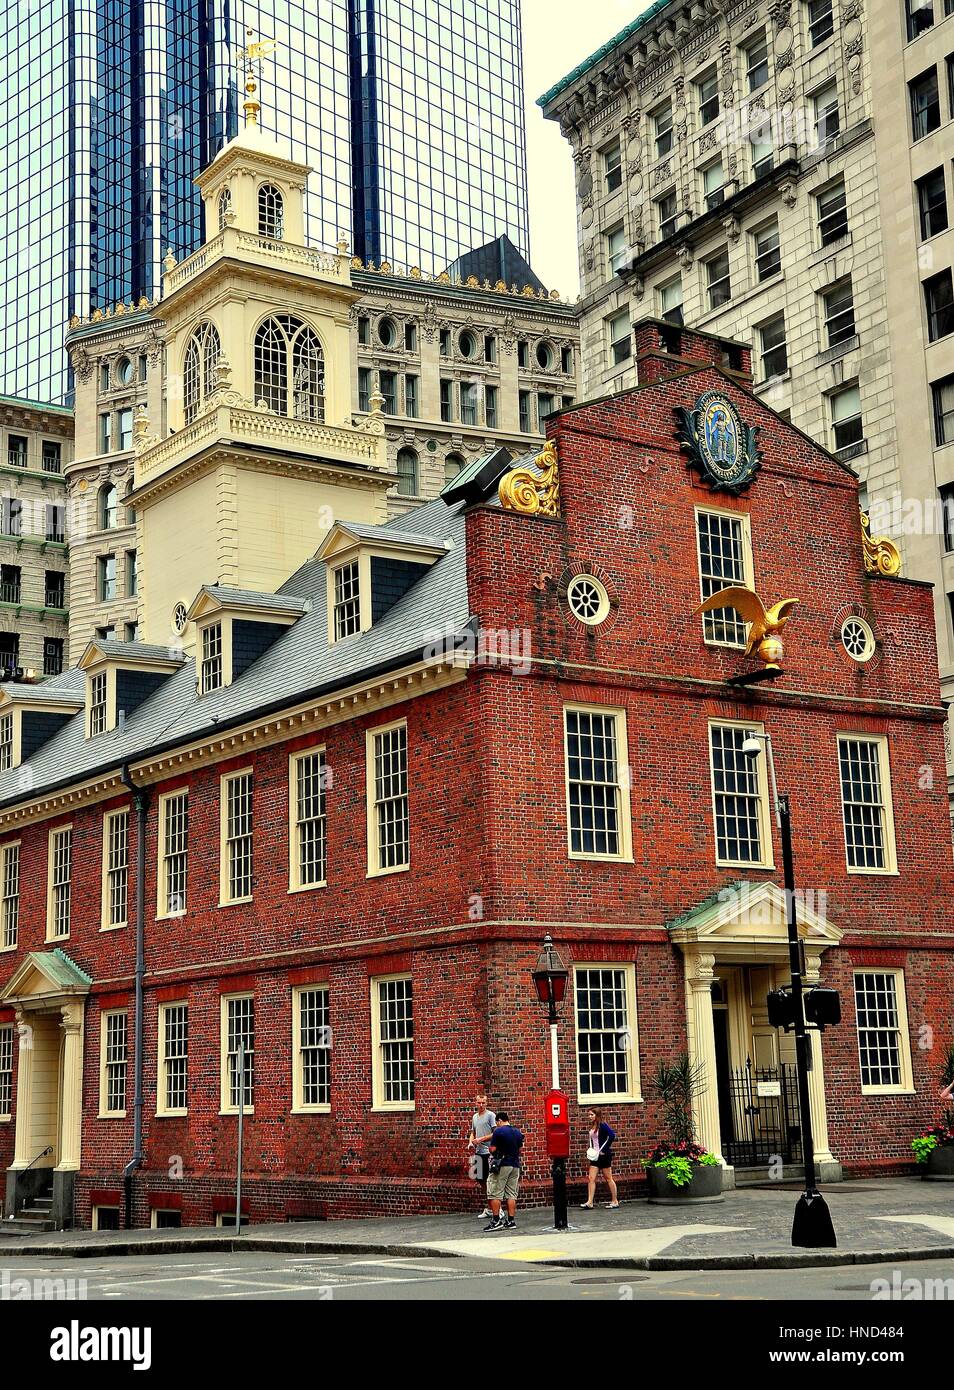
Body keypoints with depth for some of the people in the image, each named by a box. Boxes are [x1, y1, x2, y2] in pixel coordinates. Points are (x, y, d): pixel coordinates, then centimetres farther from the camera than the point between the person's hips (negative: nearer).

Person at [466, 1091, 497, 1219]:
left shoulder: (490, 1115, -5)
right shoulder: (475, 1117, 16)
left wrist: (481, 1139, -15)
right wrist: (470, 1142, 6)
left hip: (489, 1152, -7)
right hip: (478, 1152, 7)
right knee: (482, 1180, 9)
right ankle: (487, 1208, 18)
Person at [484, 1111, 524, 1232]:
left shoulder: (498, 1131, -9)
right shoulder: (518, 1132, 10)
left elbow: (492, 1149, -10)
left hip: (502, 1165, -6)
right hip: (515, 1165, 6)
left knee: (495, 1194, -2)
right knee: (511, 1194, 7)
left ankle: (496, 1220, -6)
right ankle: (511, 1220, 5)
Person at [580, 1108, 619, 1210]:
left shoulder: (602, 1125, -13)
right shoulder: (592, 1127, 9)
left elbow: (612, 1135, -24)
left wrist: (604, 1150, -21)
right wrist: (590, 1150, 7)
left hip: (604, 1155, -8)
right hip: (595, 1156, 8)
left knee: (608, 1178, 2)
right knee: (591, 1179, -1)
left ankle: (615, 1201, 11)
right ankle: (589, 1202, -4)